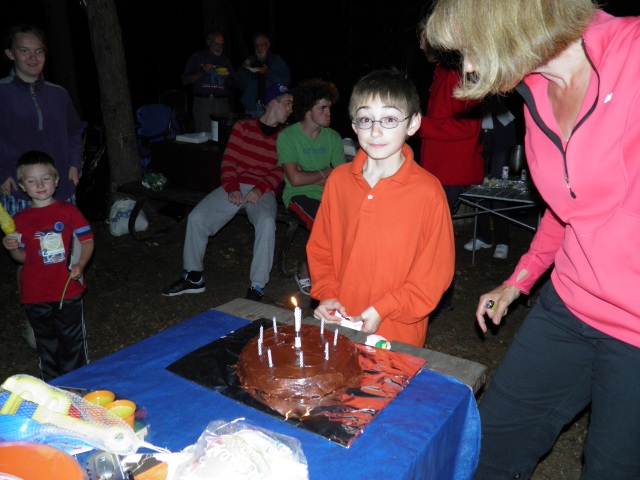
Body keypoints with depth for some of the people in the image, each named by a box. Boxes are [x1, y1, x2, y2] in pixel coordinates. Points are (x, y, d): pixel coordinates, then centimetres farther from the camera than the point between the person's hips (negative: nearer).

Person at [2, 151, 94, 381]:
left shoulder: (68, 211, -3)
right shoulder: (19, 220, 4)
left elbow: (87, 240, 0)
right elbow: (22, 257, 10)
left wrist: (80, 265, -15)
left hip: (68, 290, -2)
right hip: (35, 294, 2)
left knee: (73, 340, 8)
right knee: (46, 343, 16)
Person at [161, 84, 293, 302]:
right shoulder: (243, 126, 10)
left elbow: (280, 171, 2)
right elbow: (228, 161, 5)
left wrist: (260, 189, -15)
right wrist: (232, 188, -11)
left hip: (263, 191, -1)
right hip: (235, 187, 2)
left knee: (267, 223, -35)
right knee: (196, 217, -17)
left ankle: (257, 287, -25)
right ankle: (194, 277, 2)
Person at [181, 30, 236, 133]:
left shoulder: (225, 59, 19)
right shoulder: (197, 57, 10)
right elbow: (185, 81, 6)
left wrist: (227, 77, -3)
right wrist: (201, 71, -7)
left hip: (222, 102, 3)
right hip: (202, 102, -2)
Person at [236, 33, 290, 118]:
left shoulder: (277, 61, 9)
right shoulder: (250, 61, 14)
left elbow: (286, 81, -5)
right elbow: (241, 85, 11)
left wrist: (269, 72, -15)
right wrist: (244, 69, -4)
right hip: (252, 106, 2)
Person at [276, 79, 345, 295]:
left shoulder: (333, 137, 10)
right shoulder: (287, 136, -3)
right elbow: (295, 179, -13)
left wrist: (310, 178, -9)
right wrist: (324, 173, 1)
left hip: (328, 196, 5)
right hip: (299, 196, -4)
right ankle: (305, 269, -4)